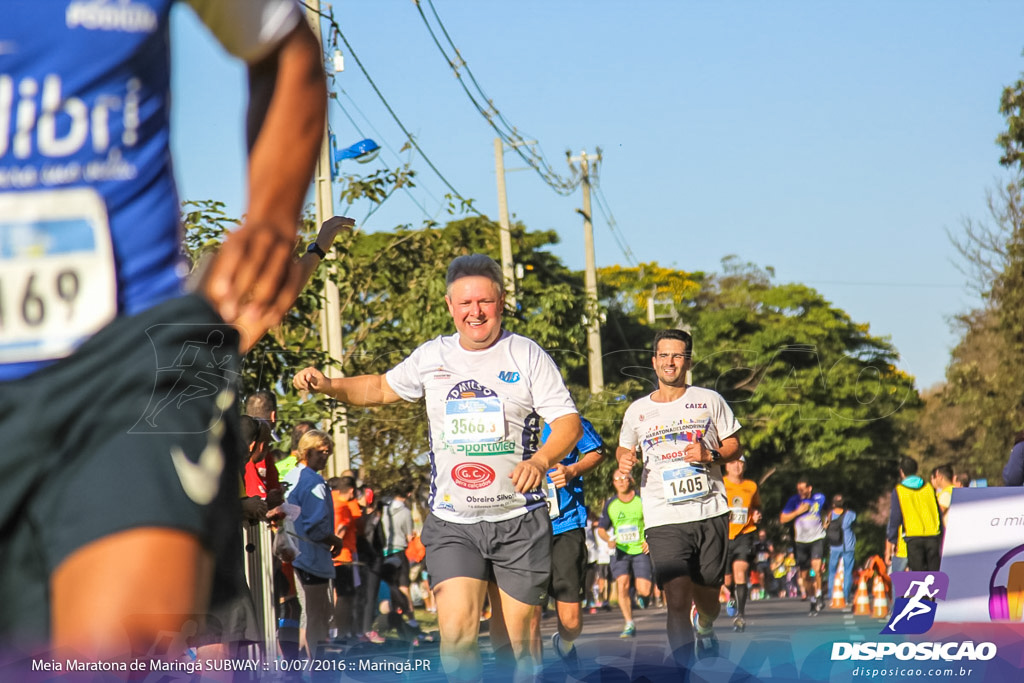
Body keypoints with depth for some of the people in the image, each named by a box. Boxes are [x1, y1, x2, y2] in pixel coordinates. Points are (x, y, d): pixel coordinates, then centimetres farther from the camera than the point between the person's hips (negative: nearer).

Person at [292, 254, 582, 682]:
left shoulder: (527, 356, -1)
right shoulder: (431, 357, 8)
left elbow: (568, 422, -6)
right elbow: (382, 388, 25)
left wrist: (540, 460, -26)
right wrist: (327, 385, 9)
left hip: (519, 522, -1)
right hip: (452, 522, 1)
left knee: (515, 643, 3)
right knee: (456, 632, -19)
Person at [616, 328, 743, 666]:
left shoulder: (709, 401, 8)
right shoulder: (637, 410, 10)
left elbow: (734, 447, 11)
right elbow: (624, 447, 27)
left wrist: (710, 455, -10)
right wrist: (624, 461, 3)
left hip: (710, 513, 1)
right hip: (664, 520, -1)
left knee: (707, 596, 13)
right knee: (677, 599, -16)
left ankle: (705, 628, 48)